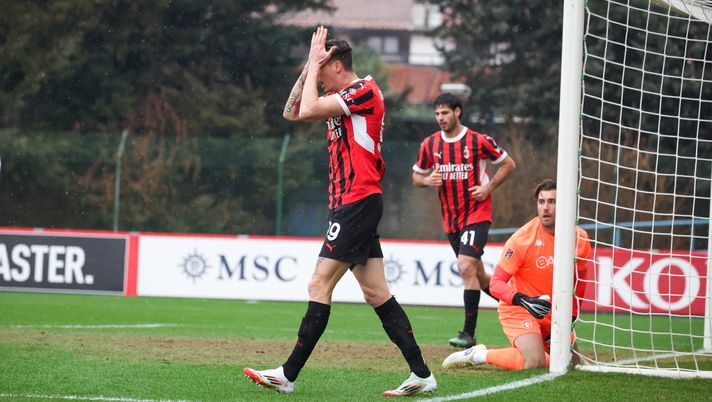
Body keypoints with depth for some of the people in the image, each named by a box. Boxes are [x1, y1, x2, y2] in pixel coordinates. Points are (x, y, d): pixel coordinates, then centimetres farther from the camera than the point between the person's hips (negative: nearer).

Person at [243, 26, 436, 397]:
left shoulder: (364, 91, -11)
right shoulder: (342, 97, 18)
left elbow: (307, 111, -19)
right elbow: (292, 113, 21)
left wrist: (314, 64, -7)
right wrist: (309, 65, 13)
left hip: (358, 202, -10)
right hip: (351, 203, 10)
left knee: (320, 285, -10)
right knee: (376, 293, 6)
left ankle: (288, 376, -10)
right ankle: (421, 374, 4)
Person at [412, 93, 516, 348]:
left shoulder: (478, 141, -7)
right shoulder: (430, 144, 5)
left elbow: (508, 164, 3)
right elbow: (416, 176, 16)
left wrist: (488, 187, -9)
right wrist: (427, 180, -7)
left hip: (477, 214, -6)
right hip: (451, 219, 6)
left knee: (466, 267, -20)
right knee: (477, 274, 12)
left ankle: (469, 333, -20)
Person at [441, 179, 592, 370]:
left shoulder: (580, 239, -7)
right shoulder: (522, 239, -21)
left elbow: (579, 282, 11)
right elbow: (496, 283, -20)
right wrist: (524, 301, -36)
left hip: (554, 314, 6)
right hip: (518, 310, -6)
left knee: (571, 361, 4)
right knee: (534, 362, -26)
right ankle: (479, 355, -5)